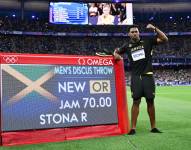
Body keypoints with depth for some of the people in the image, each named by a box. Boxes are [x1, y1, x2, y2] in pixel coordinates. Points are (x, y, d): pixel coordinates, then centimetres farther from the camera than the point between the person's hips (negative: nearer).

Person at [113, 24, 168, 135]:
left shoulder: (147, 41, 5)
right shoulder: (127, 46, 10)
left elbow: (165, 39, -1)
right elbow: (117, 51, 28)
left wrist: (155, 29, -10)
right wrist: (116, 54, 4)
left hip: (148, 76, 0)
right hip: (136, 77, 1)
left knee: (150, 101, 5)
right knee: (136, 102, -2)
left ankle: (153, 127, 16)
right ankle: (133, 128, 2)